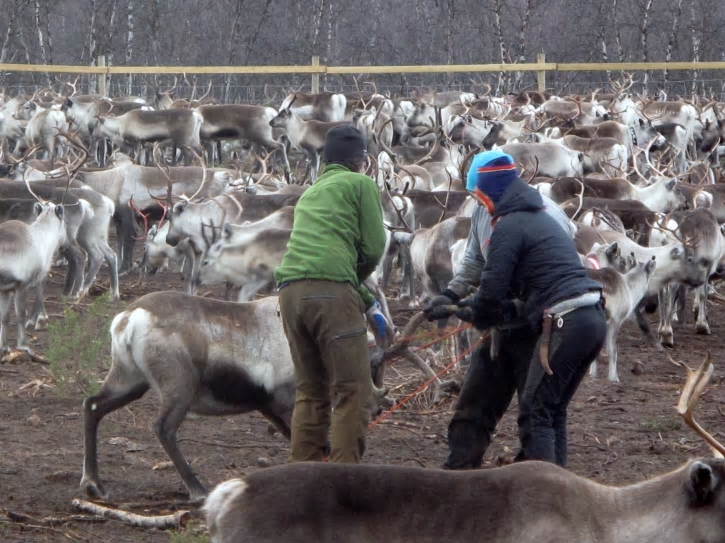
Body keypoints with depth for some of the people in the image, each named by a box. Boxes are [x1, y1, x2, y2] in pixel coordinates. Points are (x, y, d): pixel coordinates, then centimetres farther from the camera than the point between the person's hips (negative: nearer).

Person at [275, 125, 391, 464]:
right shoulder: (360, 184, 10)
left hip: (290, 290, 7)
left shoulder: (309, 194, 30)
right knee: (352, 391, -3)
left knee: (310, 392, 15)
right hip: (332, 290, -7)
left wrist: (370, 307, 31)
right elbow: (374, 248, 4)